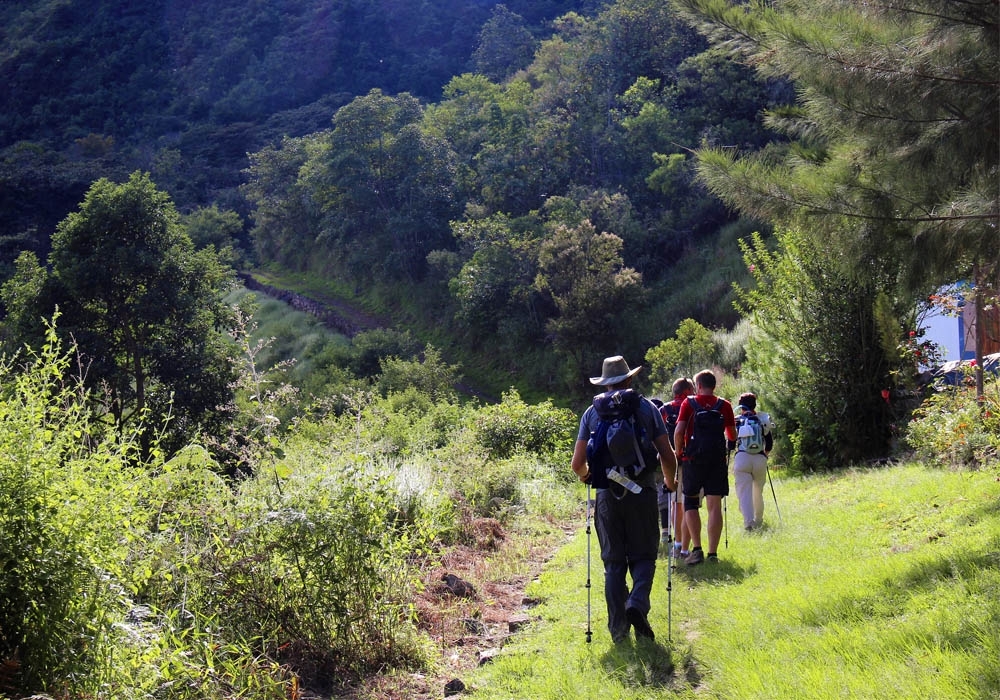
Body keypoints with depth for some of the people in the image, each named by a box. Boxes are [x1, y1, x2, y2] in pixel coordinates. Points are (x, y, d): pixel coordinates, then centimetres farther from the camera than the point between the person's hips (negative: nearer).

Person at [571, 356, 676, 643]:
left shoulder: (592, 412, 6)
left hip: (607, 495, 1)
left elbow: (577, 463, 2)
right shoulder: (647, 408, 3)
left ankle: (618, 629, 6)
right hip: (642, 492, -1)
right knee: (643, 556, 10)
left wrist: (586, 477, 25)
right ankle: (638, 603, -16)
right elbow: (667, 456, -1)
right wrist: (670, 482, 18)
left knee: (613, 562, 9)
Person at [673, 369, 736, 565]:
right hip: (717, 460, 1)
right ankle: (713, 553, 0)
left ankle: (696, 549, -2)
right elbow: (732, 435, 8)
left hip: (693, 459, -1)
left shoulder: (689, 403, -1)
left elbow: (679, 431, -10)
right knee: (714, 506, 2)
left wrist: (678, 453, 4)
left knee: (690, 503, 10)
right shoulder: (724, 405, 4)